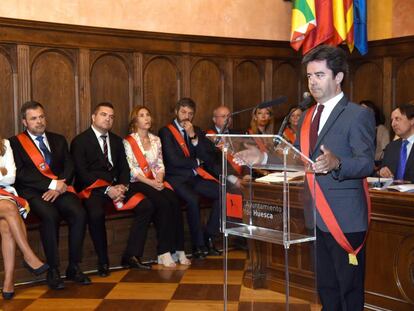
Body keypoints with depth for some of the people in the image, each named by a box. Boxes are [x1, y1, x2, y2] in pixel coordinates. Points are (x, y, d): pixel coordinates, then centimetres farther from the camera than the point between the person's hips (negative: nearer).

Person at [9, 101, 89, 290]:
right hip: (33, 191, -3)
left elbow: (69, 167, 10)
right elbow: (21, 174, -5)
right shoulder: (15, 143, 9)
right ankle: (53, 270, -23)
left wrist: (59, 186, -11)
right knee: (50, 216, -34)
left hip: (60, 189, 3)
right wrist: (52, 184, -14)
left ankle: (74, 267, -15)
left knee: (79, 214, -27)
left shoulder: (58, 140, 22)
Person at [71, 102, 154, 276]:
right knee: (96, 214, -36)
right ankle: (103, 262, -16)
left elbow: (124, 167, 15)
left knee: (146, 206, -16)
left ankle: (131, 256, -9)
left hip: (116, 186, 6)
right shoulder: (80, 141, 0)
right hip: (92, 189, -5)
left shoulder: (116, 140, 20)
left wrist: (122, 186, -8)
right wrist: (107, 190, -18)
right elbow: (82, 173, -9)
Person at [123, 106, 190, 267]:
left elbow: (160, 165, 13)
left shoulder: (156, 140, 17)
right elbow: (132, 170, -9)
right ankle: (164, 252, -25)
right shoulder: (128, 142, 0)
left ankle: (178, 249, -23)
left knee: (175, 202, -24)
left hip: (156, 181, 5)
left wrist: (159, 180, -8)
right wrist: (151, 183, -19)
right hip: (138, 183, -5)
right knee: (163, 203, -30)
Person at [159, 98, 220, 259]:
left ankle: (209, 238, -7)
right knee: (192, 199, -34)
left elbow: (207, 158, 5)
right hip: (176, 178, -5)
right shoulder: (166, 131, 0)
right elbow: (174, 160, -12)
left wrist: (194, 137, -5)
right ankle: (198, 245, -17)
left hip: (196, 176, 6)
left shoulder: (197, 131, 17)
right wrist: (196, 162, 2)